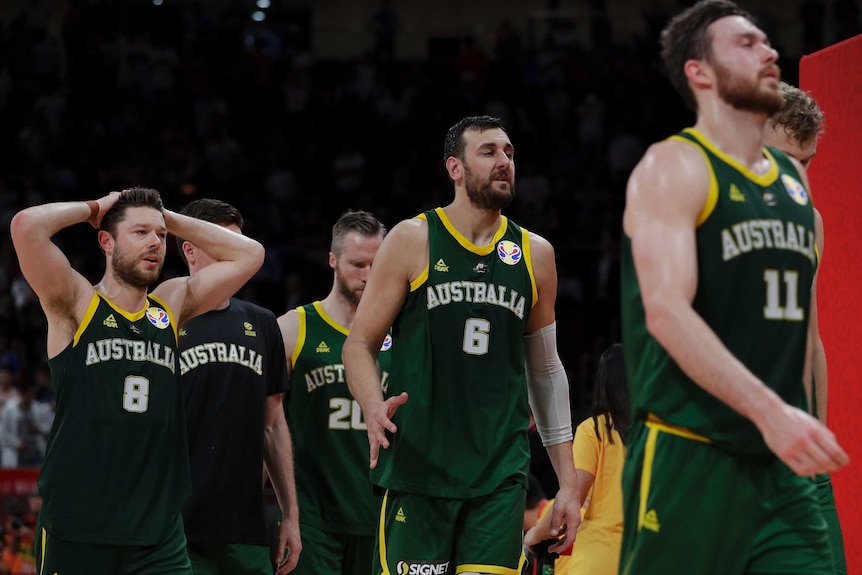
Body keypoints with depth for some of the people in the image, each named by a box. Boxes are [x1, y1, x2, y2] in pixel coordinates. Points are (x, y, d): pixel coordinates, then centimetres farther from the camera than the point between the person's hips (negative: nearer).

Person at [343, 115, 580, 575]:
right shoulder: (413, 240, 1)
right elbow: (359, 344, 2)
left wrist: (568, 481, 13)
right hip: (417, 464, -2)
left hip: (501, 470, 3)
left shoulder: (533, 255, 11)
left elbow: (546, 369, 18)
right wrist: (374, 408, -20)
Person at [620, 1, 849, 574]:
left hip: (779, 466, 7)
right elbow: (666, 310, -20)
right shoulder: (673, 167, -6)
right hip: (687, 459, -6)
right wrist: (769, 411, -29)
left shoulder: (794, 178, 17)